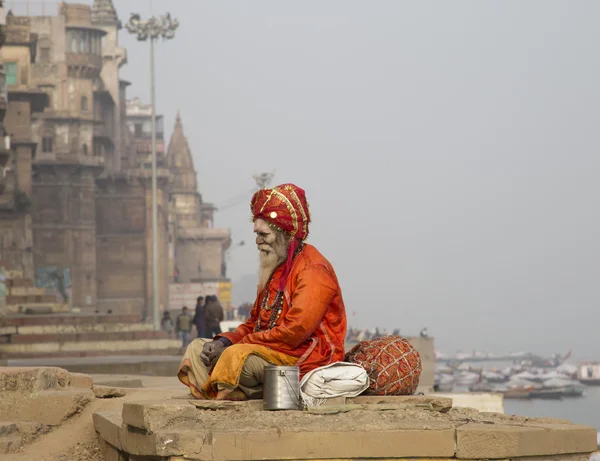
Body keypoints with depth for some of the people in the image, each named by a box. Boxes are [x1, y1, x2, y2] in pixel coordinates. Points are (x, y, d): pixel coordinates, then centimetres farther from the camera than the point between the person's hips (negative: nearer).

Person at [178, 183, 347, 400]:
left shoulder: (313, 270, -12)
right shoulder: (274, 268, 21)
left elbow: (294, 332, -21)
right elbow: (255, 323, 22)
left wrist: (233, 346, -17)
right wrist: (225, 341, 0)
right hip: (269, 353, 10)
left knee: (236, 357, -34)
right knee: (197, 349, 5)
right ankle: (213, 399, -16)